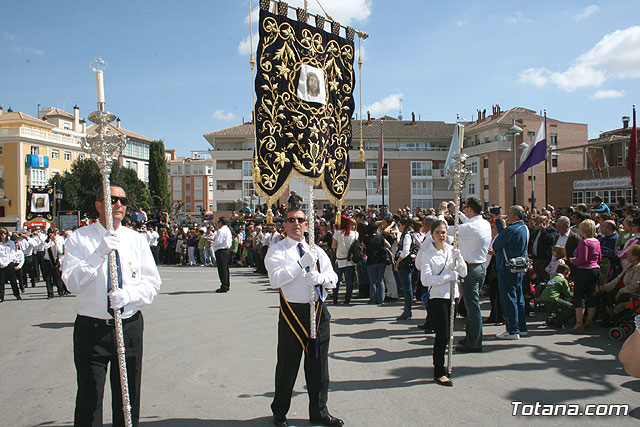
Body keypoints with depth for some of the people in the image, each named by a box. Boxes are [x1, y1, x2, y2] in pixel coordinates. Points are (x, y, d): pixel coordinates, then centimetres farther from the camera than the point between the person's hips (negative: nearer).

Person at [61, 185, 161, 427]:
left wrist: (128, 295, -18)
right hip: (91, 328, -2)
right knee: (89, 399, 3)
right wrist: (100, 253, -24)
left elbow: (152, 282, 1)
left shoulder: (137, 240, 5)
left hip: (130, 327, 3)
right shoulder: (79, 239, -3)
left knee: (128, 397, 14)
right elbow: (73, 283, -13)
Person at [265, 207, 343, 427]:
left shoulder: (317, 251, 13)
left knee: (318, 365, 14)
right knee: (287, 366, 6)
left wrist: (320, 277, -14)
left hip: (318, 311, 5)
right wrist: (301, 264, -24)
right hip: (292, 312, -4)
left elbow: (333, 278, 8)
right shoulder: (276, 250, -2)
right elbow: (275, 280, -18)